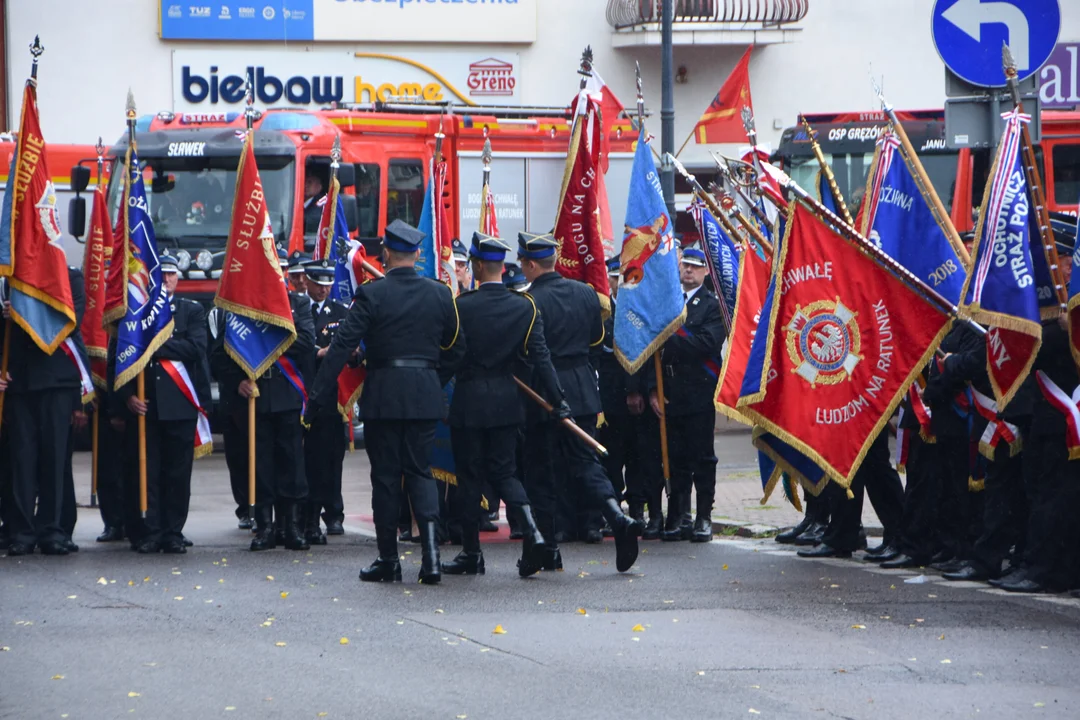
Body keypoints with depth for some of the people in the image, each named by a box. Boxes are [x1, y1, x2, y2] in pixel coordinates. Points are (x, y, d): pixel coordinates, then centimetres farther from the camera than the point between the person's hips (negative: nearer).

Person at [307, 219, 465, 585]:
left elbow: (343, 345, -11)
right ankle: (430, 554, -9)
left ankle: (388, 559, 9)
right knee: (420, 470, 8)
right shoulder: (439, 294, 4)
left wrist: (318, 396, -9)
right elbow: (456, 348, 9)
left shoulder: (371, 294, -8)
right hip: (425, 396, 3)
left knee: (385, 475, 5)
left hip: (383, 396, -3)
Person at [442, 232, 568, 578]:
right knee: (503, 471, 11)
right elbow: (540, 357, -4)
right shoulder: (525, 306, -1)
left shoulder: (462, 306, -11)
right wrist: (558, 400, -2)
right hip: (507, 402, 4)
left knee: (469, 475, 5)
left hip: (468, 403, -4)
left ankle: (471, 552, 8)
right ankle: (531, 532, -12)